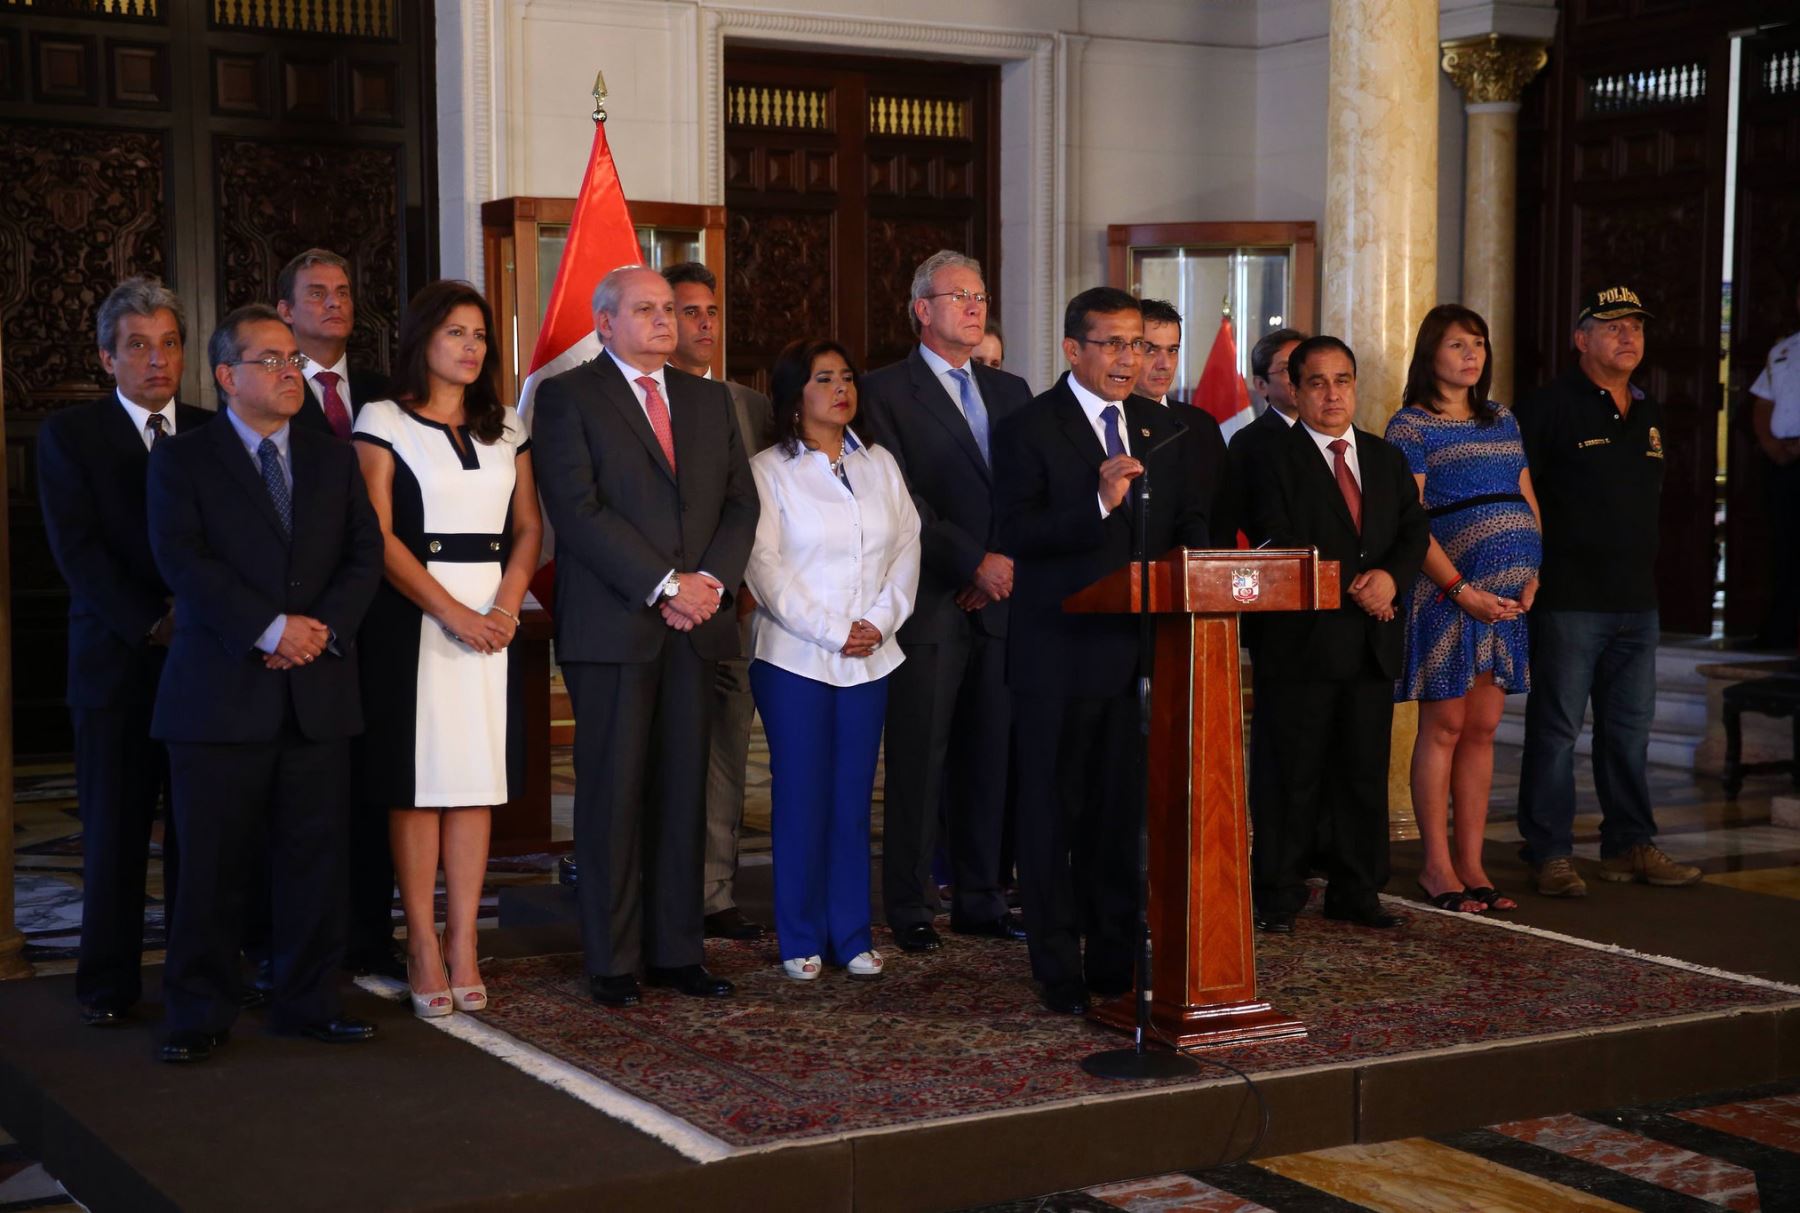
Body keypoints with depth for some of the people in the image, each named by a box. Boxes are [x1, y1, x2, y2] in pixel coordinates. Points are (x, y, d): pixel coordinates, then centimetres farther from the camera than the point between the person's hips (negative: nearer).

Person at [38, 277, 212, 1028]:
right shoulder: (68, 435, 4)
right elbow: (77, 549, -4)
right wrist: (151, 625, -12)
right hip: (116, 658, -2)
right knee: (114, 829, 3)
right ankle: (109, 984, 11)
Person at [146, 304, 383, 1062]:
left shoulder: (333, 461, 16)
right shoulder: (182, 460, 3)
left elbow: (365, 556, 8)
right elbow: (182, 560, -10)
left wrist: (324, 626, -10)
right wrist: (271, 628, -17)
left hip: (318, 689, 4)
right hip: (220, 692, -3)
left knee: (316, 857, 6)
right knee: (213, 863, 0)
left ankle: (309, 1002, 16)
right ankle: (199, 1015, 10)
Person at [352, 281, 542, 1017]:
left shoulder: (505, 430, 15)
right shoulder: (383, 422, 1)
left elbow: (529, 526, 10)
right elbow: (378, 535, -7)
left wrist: (506, 606, -8)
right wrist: (451, 612, -15)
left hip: (491, 618, 4)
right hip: (413, 616, -4)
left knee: (476, 778, 2)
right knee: (416, 779, -3)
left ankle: (464, 946, 6)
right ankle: (423, 948, 2)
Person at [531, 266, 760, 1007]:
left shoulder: (710, 401, 18)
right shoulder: (567, 398, 0)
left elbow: (740, 502, 12)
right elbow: (579, 509, -10)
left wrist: (711, 581, -6)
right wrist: (665, 584, -14)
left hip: (696, 625, 5)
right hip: (612, 627, -5)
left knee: (684, 792, 6)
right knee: (613, 794, -1)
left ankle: (677, 951, 13)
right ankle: (612, 961, 6)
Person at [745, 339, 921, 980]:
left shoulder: (880, 465, 13)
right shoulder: (769, 470, -1)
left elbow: (907, 548, 9)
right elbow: (764, 566, -8)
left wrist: (880, 621, -6)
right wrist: (832, 632, -13)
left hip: (871, 657, 4)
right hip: (794, 656, -4)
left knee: (854, 795, 5)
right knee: (801, 795, -1)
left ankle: (852, 934, 12)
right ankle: (802, 939, 8)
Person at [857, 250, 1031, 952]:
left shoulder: (1010, 392, 18)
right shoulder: (886, 392, 1)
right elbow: (905, 498, -9)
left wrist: (1006, 563, -4)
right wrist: (973, 564, -13)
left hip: (997, 600, 5)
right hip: (930, 604, -5)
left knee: (989, 759, 7)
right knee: (919, 761, -1)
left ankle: (980, 901, 16)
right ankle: (910, 912, 6)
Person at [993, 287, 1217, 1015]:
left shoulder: (1164, 432, 12)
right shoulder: (1029, 430, -5)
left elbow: (1192, 524, 18)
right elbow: (1016, 533, -16)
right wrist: (1099, 505, -27)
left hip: (1141, 648, 5)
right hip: (1060, 654, -5)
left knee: (1123, 811, 10)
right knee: (1052, 813, 3)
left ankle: (1116, 960, 20)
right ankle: (1059, 973, 11)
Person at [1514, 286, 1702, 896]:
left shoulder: (1648, 414, 16)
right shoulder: (1549, 406, -7)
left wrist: (1643, 572, 19)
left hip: (1637, 600, 7)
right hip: (1569, 598, -7)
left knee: (1630, 726, 12)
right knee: (1556, 726, -2)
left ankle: (1629, 845, 22)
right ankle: (1549, 853, 4)